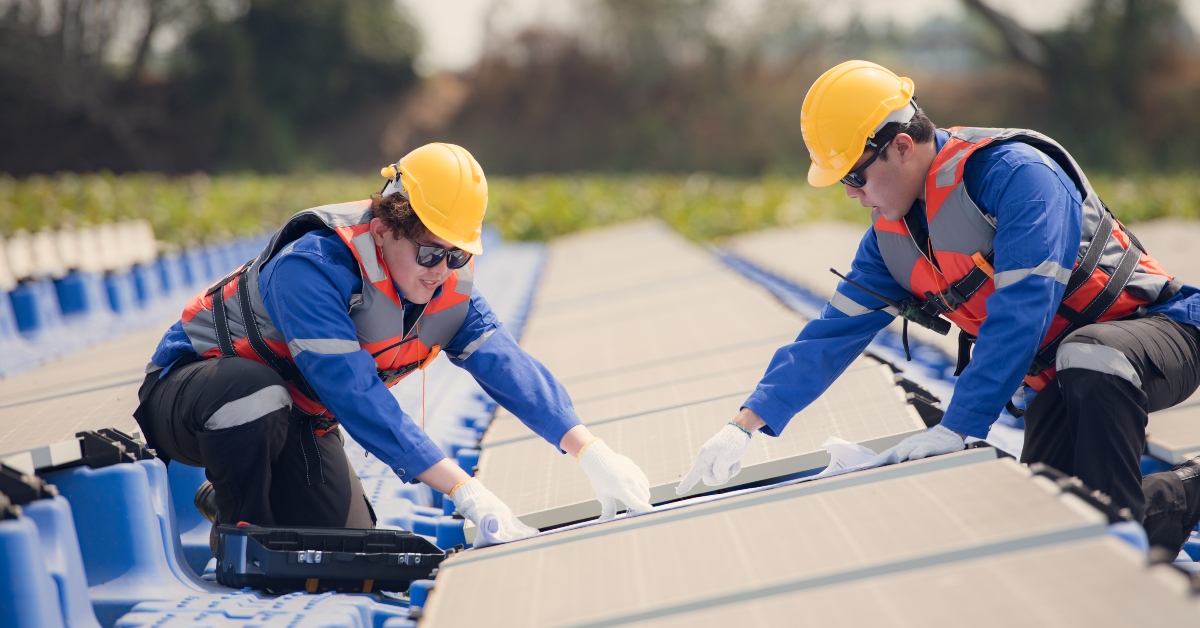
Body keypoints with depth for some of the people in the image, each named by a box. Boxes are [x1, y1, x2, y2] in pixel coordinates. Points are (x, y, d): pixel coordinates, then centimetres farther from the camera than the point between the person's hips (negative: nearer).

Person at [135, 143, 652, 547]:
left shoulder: (447, 286, -11)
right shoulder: (313, 268, -35)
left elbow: (509, 366, -20)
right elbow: (356, 395, -41)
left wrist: (589, 451, -36)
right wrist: (466, 492, -45)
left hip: (292, 423, 7)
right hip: (191, 384, -7)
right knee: (256, 391, -41)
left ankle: (228, 501, 23)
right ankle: (240, 533, -14)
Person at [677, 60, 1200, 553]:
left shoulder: (1013, 173, -24)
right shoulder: (891, 239, 2)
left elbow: (1019, 313, -29)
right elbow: (833, 334, 4)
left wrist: (956, 428, -29)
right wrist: (746, 425, -4)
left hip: (1153, 326, -7)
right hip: (1055, 374, 7)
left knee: (1088, 355, -42)